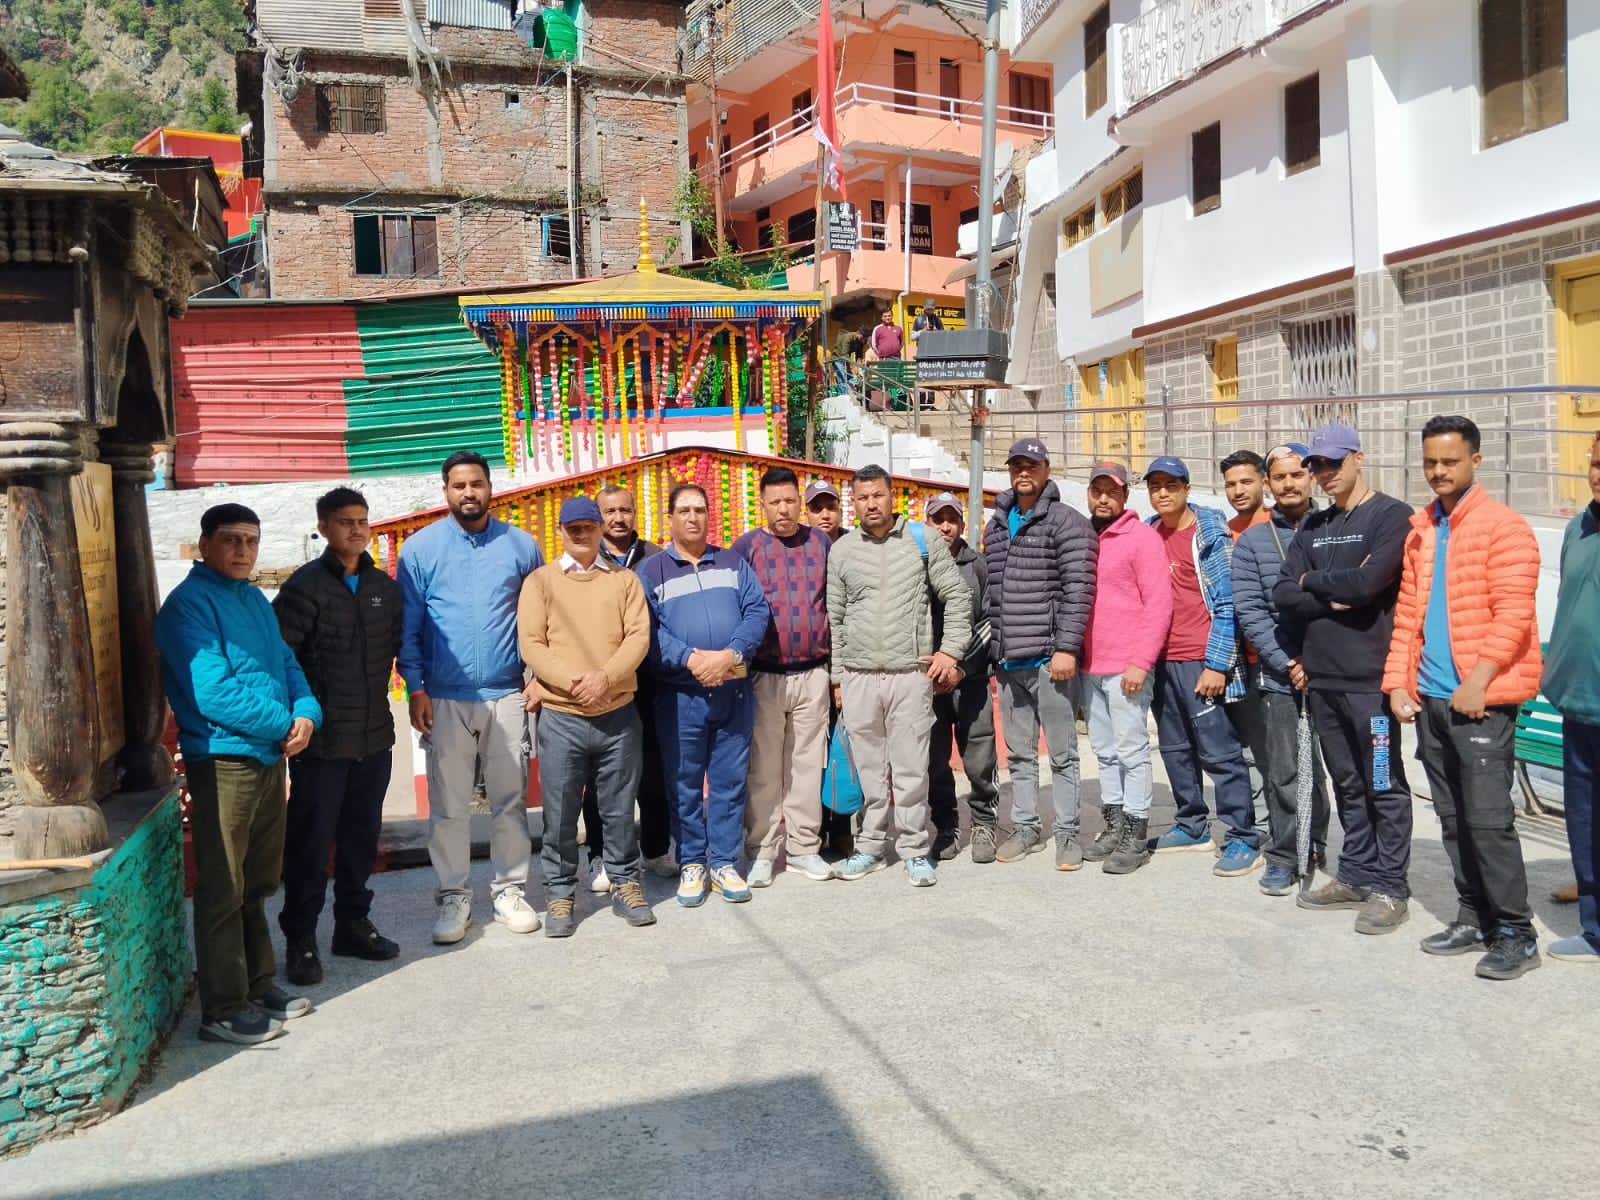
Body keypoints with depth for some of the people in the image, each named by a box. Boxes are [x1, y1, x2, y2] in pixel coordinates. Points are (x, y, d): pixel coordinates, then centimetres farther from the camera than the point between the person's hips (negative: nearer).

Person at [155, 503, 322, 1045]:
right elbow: (213, 691, -21)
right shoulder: (190, 603, -12)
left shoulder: (255, 601, 14)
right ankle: (223, 1009, 10)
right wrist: (284, 723, -13)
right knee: (224, 889, 0)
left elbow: (286, 664, 13)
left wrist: (307, 713, -7)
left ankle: (258, 984, 30)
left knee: (258, 883, 17)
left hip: (270, 757, 8)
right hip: (223, 760, -8)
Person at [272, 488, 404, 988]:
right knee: (310, 839, 3)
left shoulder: (384, 587, 10)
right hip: (321, 740, -5)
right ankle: (300, 938, 15)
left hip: (374, 738, 5)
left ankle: (353, 922, 29)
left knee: (362, 834, 15)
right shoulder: (306, 586, -8)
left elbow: (401, 645, 20)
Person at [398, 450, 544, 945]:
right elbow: (408, 626, 0)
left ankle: (510, 889, 21)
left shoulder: (521, 546, 4)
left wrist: (540, 678, 0)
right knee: (448, 806, 5)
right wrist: (415, 689, -6)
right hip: (444, 700, -1)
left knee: (510, 800, 9)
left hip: (508, 697, 1)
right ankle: (453, 896, 17)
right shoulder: (420, 548, 0)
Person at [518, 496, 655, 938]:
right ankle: (560, 893, 19)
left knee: (619, 808, 10)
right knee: (560, 813, 5)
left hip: (618, 714, 1)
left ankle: (625, 884, 24)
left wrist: (606, 676, -16)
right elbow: (530, 644, -4)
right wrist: (572, 681, -16)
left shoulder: (624, 579, 9)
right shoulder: (540, 580, 5)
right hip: (560, 716, -1)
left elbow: (638, 636, -1)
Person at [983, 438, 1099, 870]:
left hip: (1050, 658, -6)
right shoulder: (995, 526, 15)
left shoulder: (1068, 522, -4)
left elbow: (1078, 589, -11)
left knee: (1062, 753, 3)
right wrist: (991, 650, 13)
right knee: (1019, 753, 14)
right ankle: (1025, 827, 24)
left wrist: (1066, 648, -17)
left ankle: (1068, 833, 12)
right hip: (1008, 661, 6)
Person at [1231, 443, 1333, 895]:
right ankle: (1284, 856, 15)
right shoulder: (1251, 541, 6)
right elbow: (1248, 609, -1)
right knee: (1282, 772, 3)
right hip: (1279, 674, 0)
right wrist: (1285, 664, -10)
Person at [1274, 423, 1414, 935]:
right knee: (1346, 783, 14)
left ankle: (1390, 888, 10)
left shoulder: (1391, 515, -5)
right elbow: (1284, 595, 5)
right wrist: (1336, 597, -9)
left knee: (1383, 785, 2)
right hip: (1321, 675, 6)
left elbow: (1368, 581, -18)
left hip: (1369, 676, -6)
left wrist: (1314, 580, -3)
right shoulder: (1312, 527, 15)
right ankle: (1355, 876, 24)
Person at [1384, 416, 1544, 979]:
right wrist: (1398, 682, 6)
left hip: (1481, 699, -6)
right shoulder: (1418, 530, 13)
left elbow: (1513, 615, -13)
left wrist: (1477, 681, -19)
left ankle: (1515, 933, 5)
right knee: (1453, 817, 12)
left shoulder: (1503, 527, -6)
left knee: (1487, 817, -7)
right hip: (1430, 698, 6)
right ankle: (1474, 918, 23)